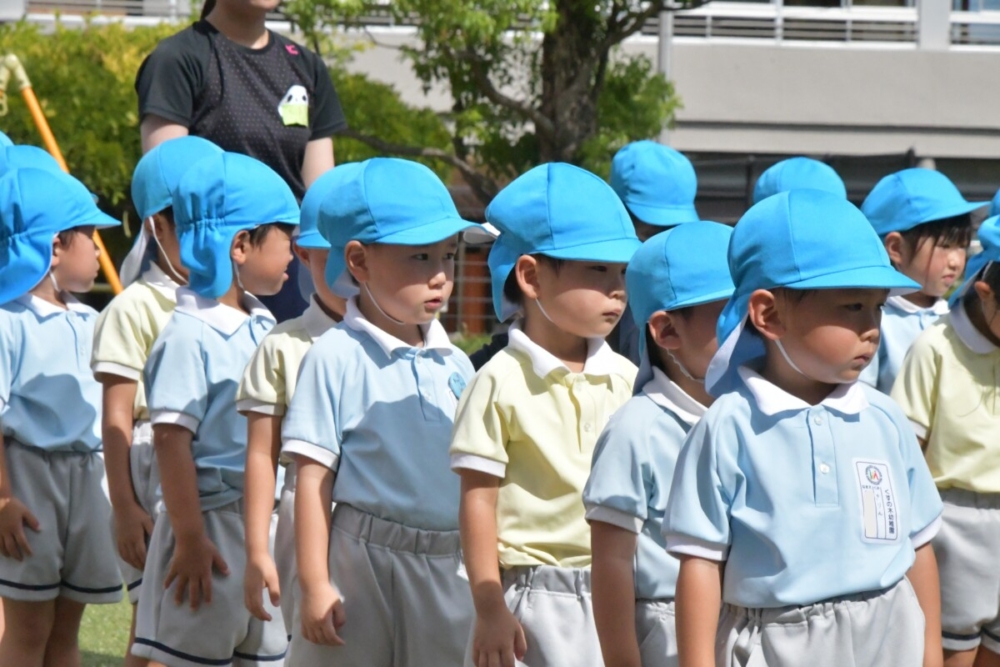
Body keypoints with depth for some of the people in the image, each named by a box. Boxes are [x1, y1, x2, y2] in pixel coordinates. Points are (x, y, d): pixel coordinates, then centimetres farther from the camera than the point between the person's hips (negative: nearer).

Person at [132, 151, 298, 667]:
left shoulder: (262, 326, 10)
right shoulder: (189, 335, -16)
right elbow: (171, 439, -19)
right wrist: (190, 538, -20)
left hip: (264, 521, 8)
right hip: (213, 523, -8)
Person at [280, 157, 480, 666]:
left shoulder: (455, 364, 9)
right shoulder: (337, 358, -8)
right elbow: (314, 479, -9)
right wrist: (315, 584, -11)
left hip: (449, 570, 5)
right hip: (362, 563, -5)